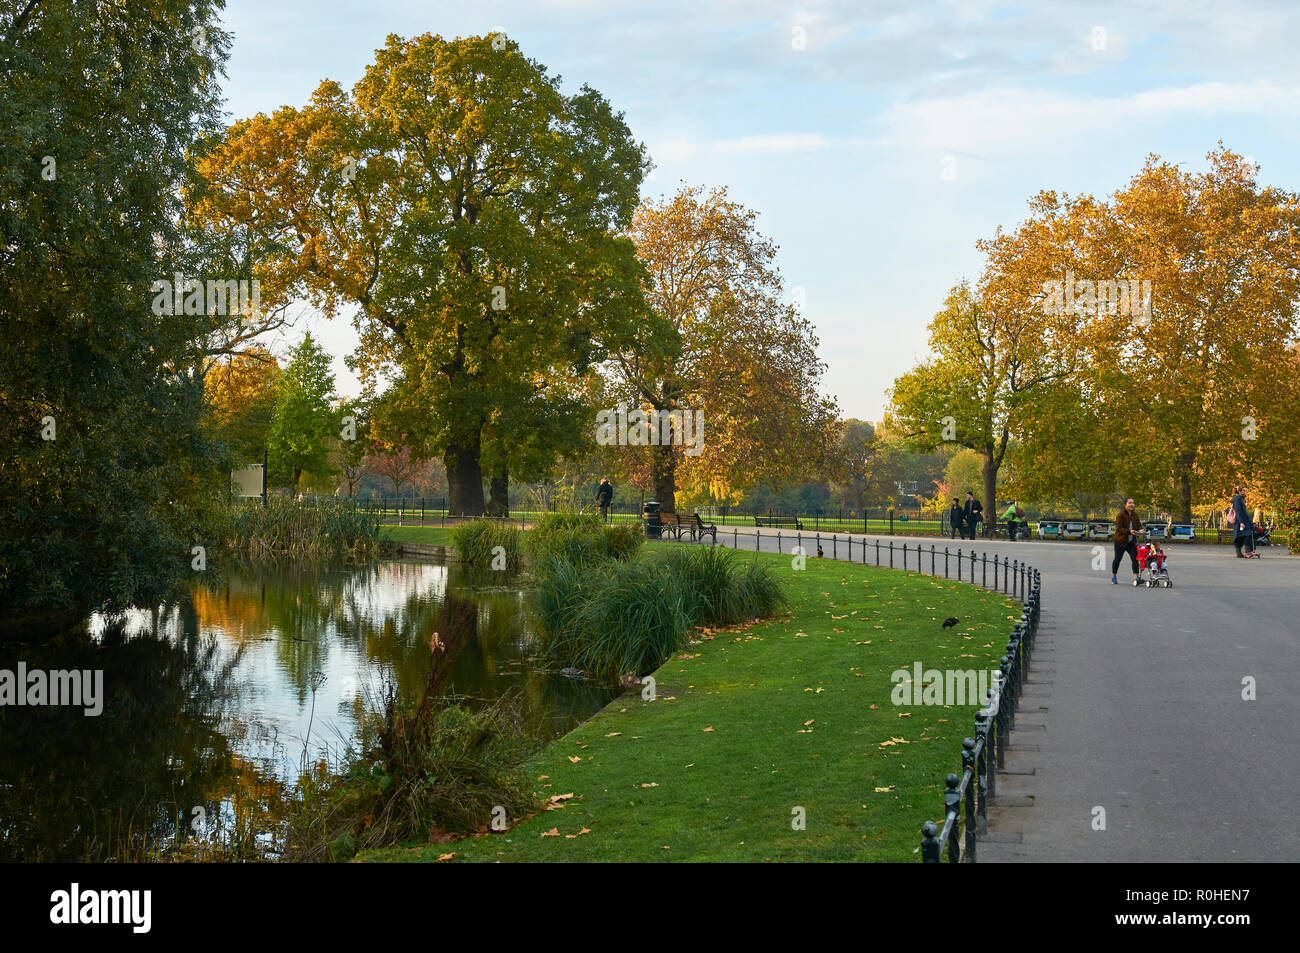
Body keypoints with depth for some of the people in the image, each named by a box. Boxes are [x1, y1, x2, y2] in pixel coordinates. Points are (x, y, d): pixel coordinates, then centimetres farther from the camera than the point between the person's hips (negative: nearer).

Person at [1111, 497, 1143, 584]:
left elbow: (1138, 525, 7)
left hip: (1131, 542, 4)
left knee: (1135, 559, -10)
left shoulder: (1135, 515, 6)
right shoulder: (1120, 515, -13)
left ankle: (1135, 578, -13)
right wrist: (1129, 531, -32)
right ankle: (1114, 576, 28)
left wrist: (1140, 530, -18)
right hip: (1121, 541, -4)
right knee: (1117, 559, 8)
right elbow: (1119, 528, -19)